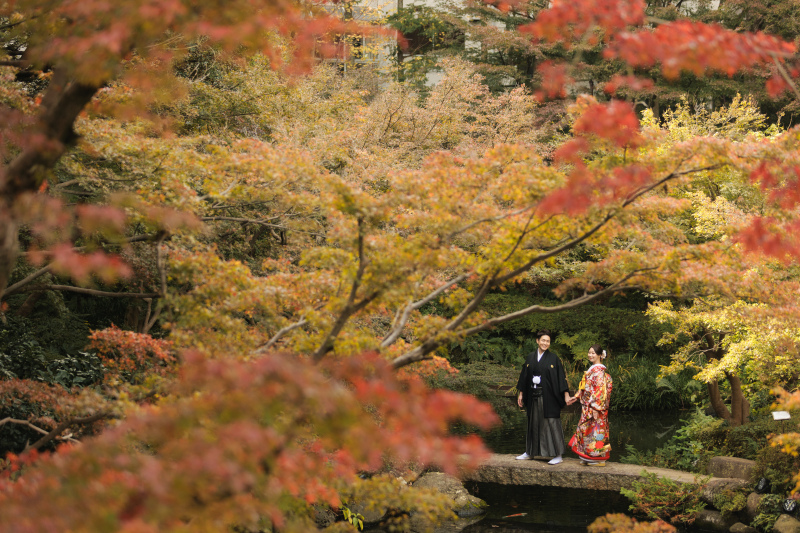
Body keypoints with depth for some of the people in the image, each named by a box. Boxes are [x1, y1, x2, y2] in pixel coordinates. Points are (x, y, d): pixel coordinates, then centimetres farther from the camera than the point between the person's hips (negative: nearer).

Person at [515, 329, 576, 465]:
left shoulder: (553, 358, -3)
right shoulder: (531, 358, 8)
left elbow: (561, 377, -5)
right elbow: (524, 376, 12)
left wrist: (566, 395, -11)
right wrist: (521, 394, 11)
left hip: (548, 397, -4)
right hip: (533, 396, 4)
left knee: (551, 423, -5)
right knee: (533, 423, 13)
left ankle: (558, 455, 0)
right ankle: (530, 452, 23)